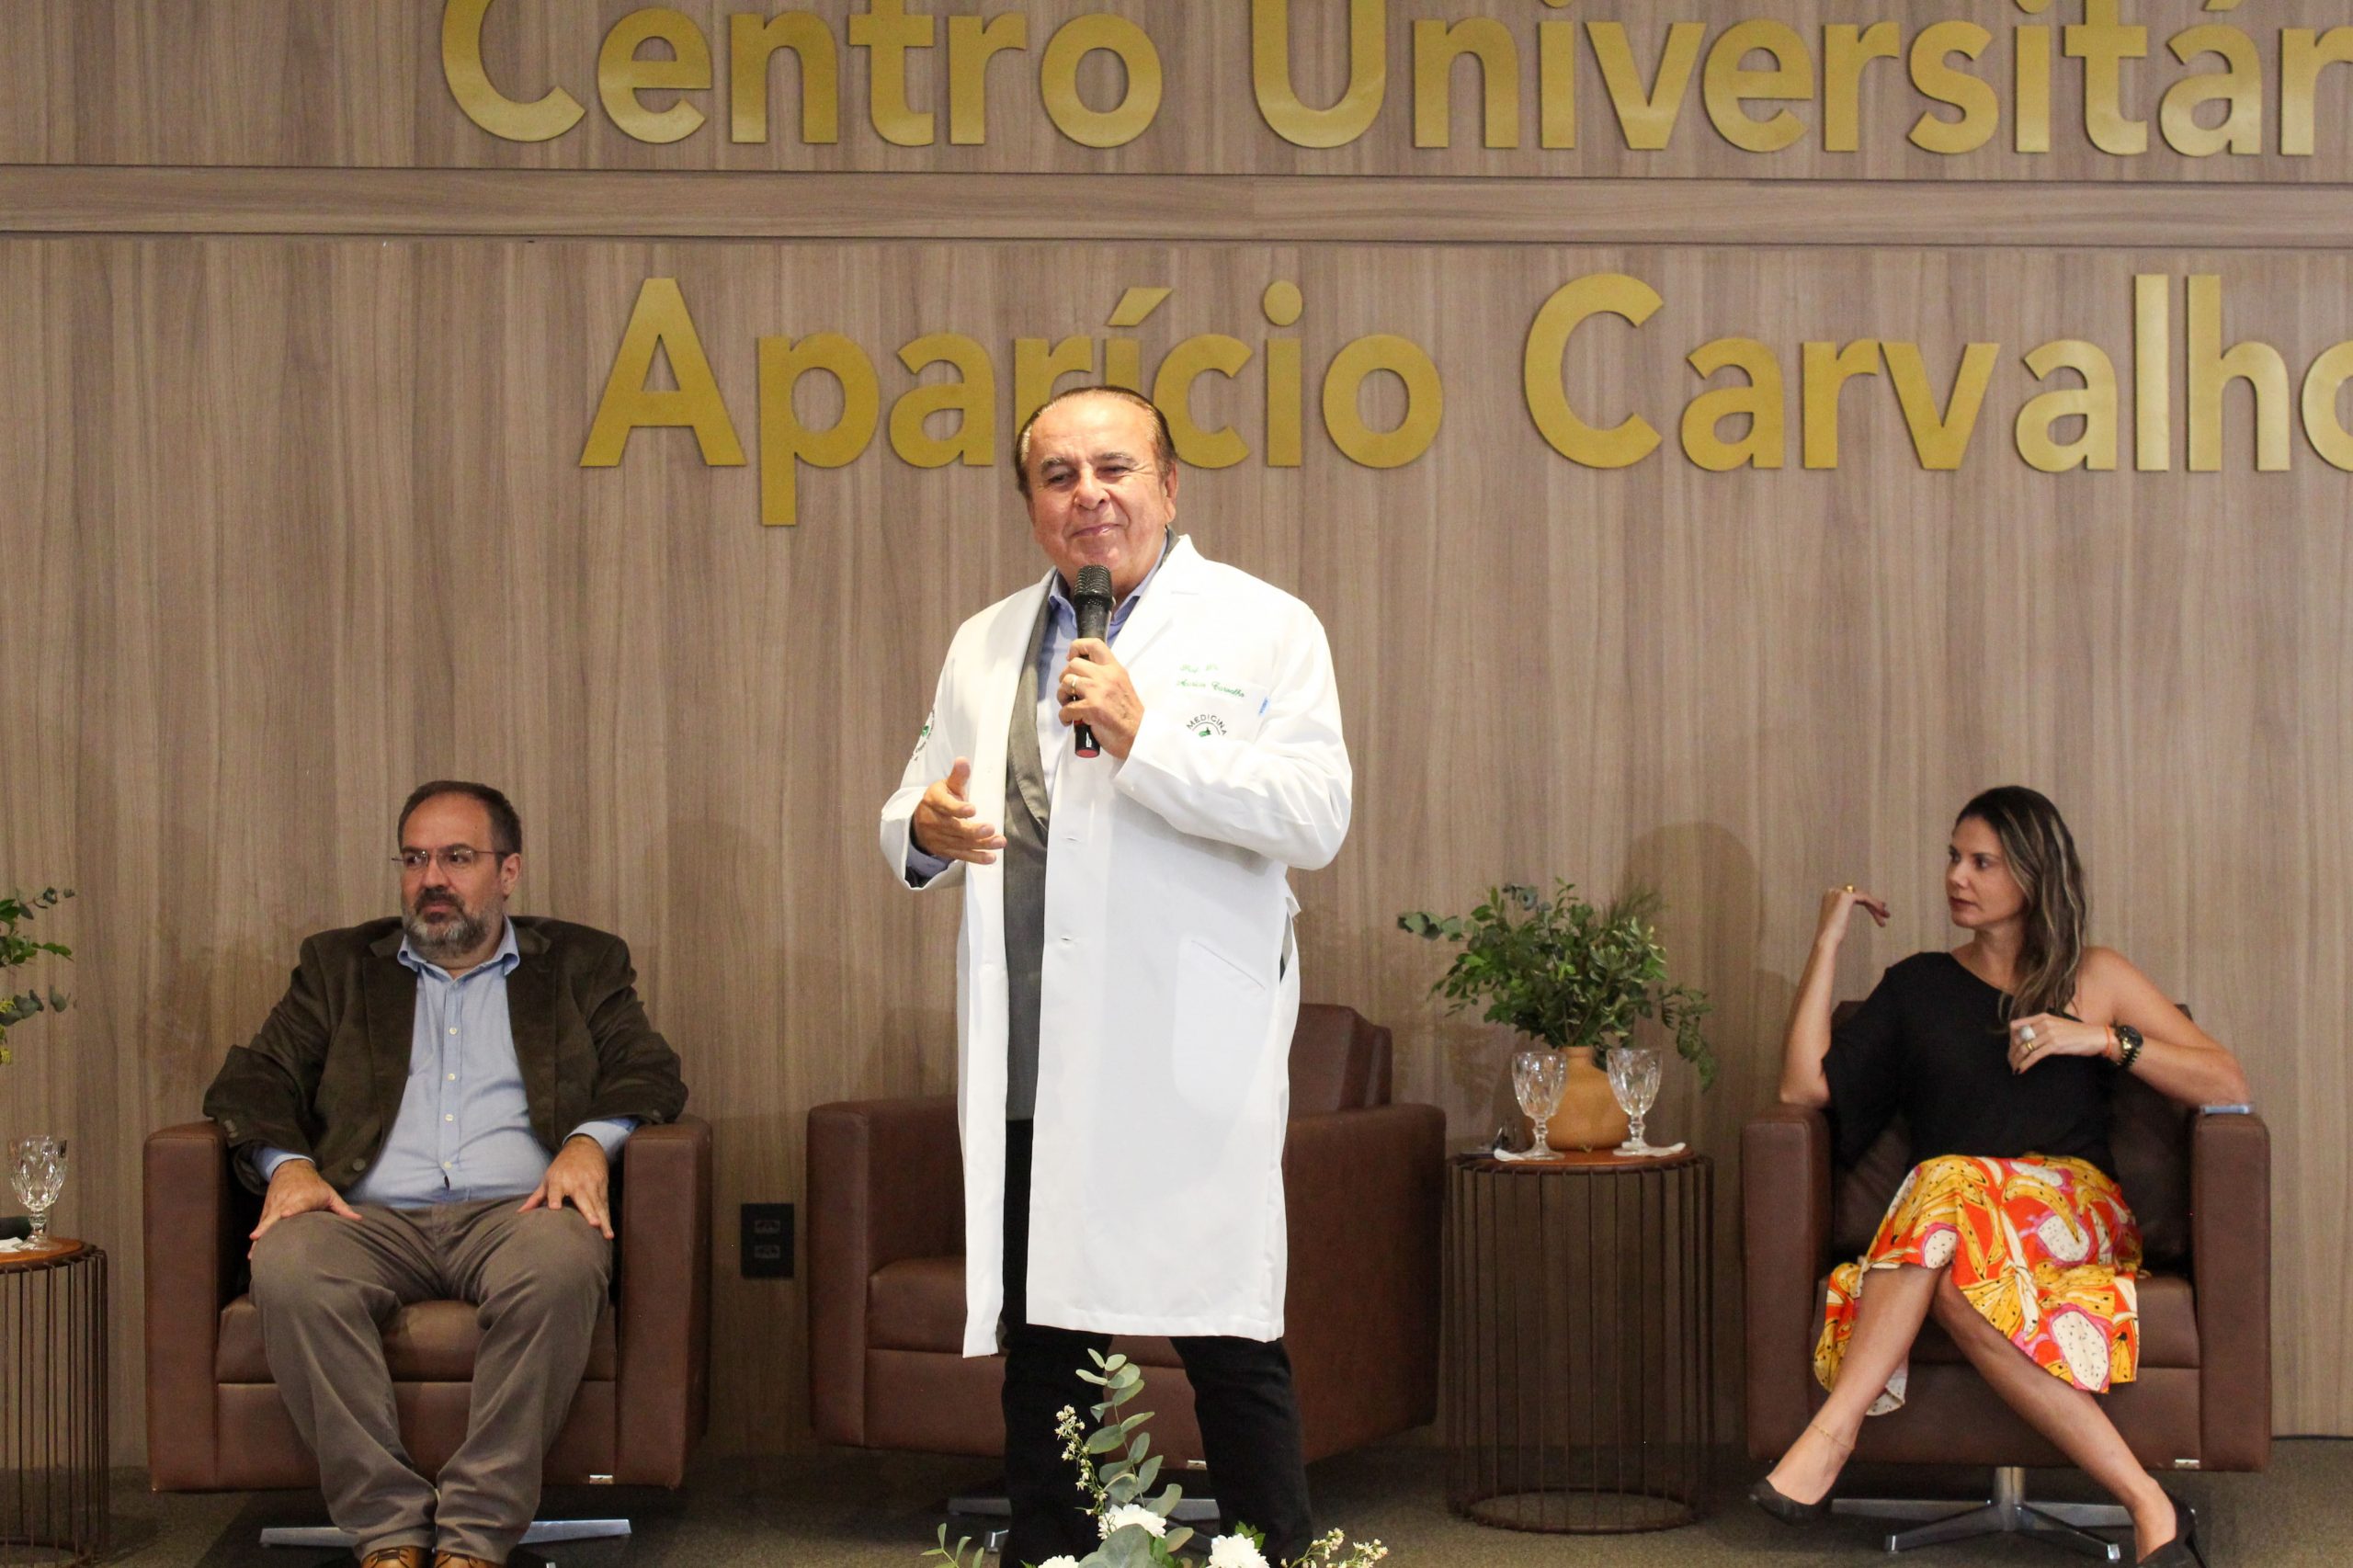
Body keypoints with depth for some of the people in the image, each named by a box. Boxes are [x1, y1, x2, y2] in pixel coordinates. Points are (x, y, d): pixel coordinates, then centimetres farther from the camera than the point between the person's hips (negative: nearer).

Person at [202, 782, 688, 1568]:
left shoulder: (581, 965, 22)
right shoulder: (339, 965, 25)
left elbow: (648, 1072, 11)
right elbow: (251, 1081, 16)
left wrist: (589, 1142, -11)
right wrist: (287, 1163, -6)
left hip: (514, 1211, -1)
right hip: (371, 1219, 1)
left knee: (562, 1262, -37)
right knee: (288, 1268, -33)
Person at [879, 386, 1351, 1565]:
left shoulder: (1262, 629, 1)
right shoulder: (982, 647, 17)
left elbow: (1317, 817, -10)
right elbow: (916, 810, 21)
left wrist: (1144, 739, -17)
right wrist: (924, 829, -3)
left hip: (1187, 1067, -5)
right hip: (1027, 1066, 5)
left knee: (1229, 1347, -3)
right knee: (1039, 1349, 12)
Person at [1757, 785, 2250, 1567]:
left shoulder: (2095, 977, 18)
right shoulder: (1918, 985, 23)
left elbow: (2228, 1086, 8)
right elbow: (1804, 1086, 8)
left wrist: (2103, 1040, -4)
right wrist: (1829, 940, 10)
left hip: (2074, 1211, -2)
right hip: (1940, 1220, 3)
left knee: (1949, 1185, -38)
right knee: (1956, 1279, -38)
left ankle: (1835, 1428, -42)